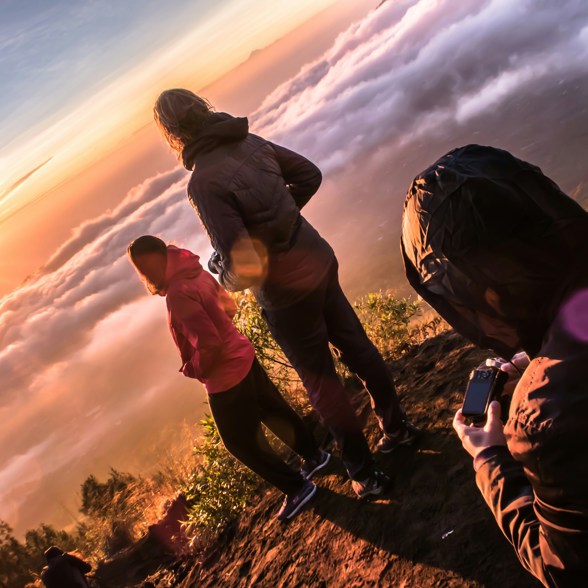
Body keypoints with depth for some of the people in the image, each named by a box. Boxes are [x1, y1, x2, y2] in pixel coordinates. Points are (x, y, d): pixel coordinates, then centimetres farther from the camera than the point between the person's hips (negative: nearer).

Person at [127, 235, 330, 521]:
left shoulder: (178, 294, -28)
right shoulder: (196, 272, 0)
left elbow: (209, 345, -33)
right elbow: (228, 306, 14)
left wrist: (193, 369, -14)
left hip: (226, 377, -9)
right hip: (242, 356, 9)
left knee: (242, 442, 11)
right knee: (273, 410, 26)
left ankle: (297, 488, 25)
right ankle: (314, 454, 45)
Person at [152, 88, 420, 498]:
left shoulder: (204, 183, -24)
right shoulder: (249, 141, -1)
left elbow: (244, 266, -27)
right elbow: (309, 175, 11)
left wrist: (221, 274, -5)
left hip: (285, 290, -7)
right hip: (318, 259, 7)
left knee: (320, 379, 11)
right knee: (356, 345, 23)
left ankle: (365, 474, 27)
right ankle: (397, 425, 43)